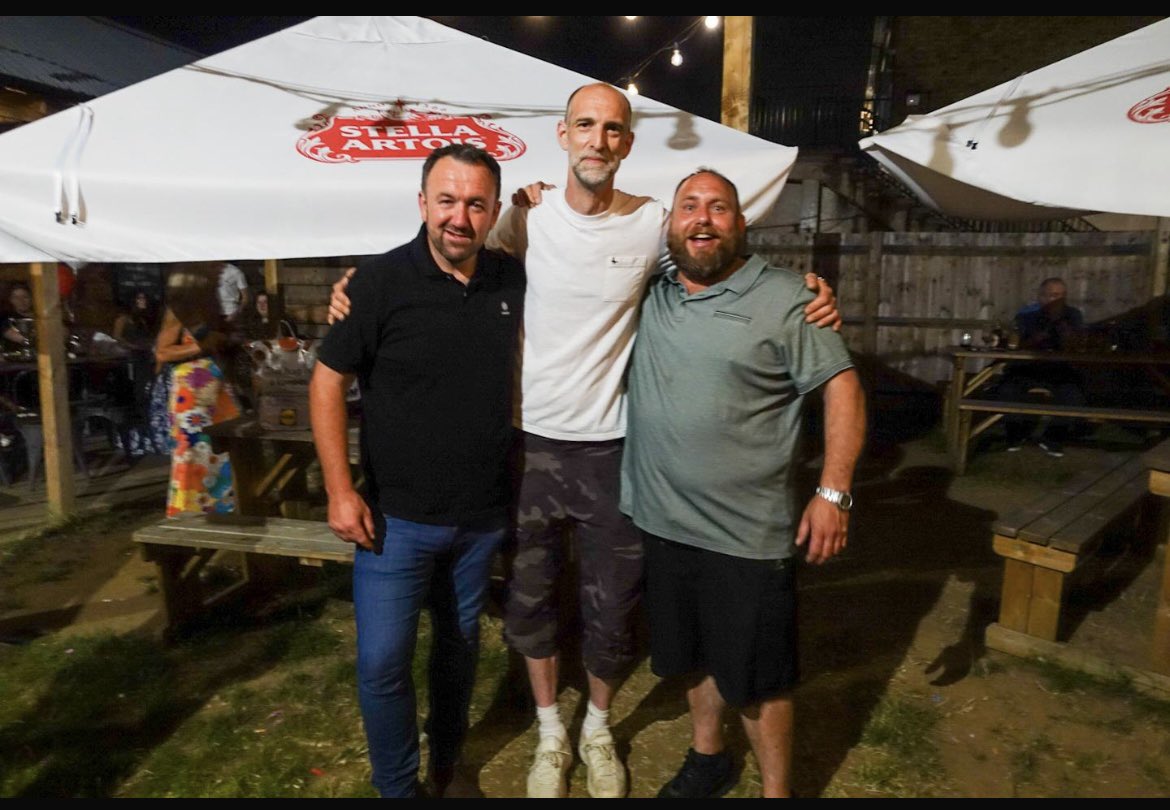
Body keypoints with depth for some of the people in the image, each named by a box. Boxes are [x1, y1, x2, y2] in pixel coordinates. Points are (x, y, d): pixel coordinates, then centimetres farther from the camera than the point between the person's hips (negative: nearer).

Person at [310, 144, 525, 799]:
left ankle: (447, 765, 44)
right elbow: (328, 381, -8)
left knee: (461, 643, 20)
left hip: (484, 515, 4)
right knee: (383, 662, 2)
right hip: (396, 516, -3)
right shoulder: (381, 280, -12)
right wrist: (340, 491, -11)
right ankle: (398, 788, 28)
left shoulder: (513, 279, -2)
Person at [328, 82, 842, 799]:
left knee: (612, 610, 11)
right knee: (530, 600, 15)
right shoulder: (527, 217, -2)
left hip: (611, 445, -1)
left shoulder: (655, 223, -5)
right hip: (532, 440, 1)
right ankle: (551, 732, 40)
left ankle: (599, 727, 41)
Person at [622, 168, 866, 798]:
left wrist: (833, 492, -15)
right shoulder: (649, 297, 5)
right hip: (661, 522, 5)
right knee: (690, 656, 22)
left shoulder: (783, 298, -8)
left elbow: (841, 386, -9)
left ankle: (775, 790, 32)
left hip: (747, 535, -5)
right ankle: (706, 758, 46)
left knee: (756, 677, 9)